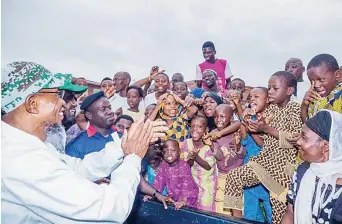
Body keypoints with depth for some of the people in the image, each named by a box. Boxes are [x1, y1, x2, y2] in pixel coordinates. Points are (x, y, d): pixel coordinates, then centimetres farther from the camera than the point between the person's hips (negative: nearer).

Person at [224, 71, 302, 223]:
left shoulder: (295, 108, -7)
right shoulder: (270, 109, 10)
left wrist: (267, 129, -21)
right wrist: (252, 128, -6)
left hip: (285, 162, -6)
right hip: (265, 159, 6)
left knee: (278, 200, -2)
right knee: (234, 176, -5)